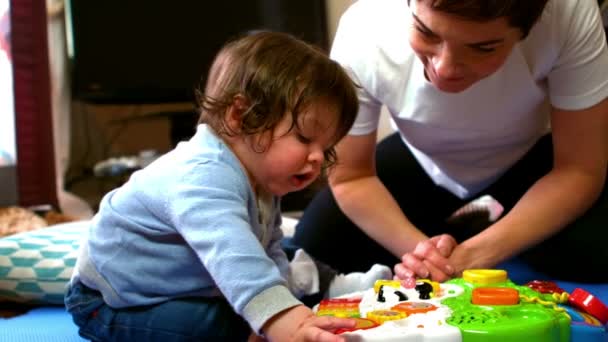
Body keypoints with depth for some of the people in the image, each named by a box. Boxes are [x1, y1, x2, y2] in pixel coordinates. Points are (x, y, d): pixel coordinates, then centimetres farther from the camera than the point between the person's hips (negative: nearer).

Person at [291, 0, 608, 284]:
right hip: (421, 165, 1)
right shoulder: (362, 34, -34)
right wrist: (420, 249, -36)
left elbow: (579, 170, -27)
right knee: (315, 245, -15)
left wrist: (472, 255, -38)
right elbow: (350, 178, -19)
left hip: (528, 161, -1)